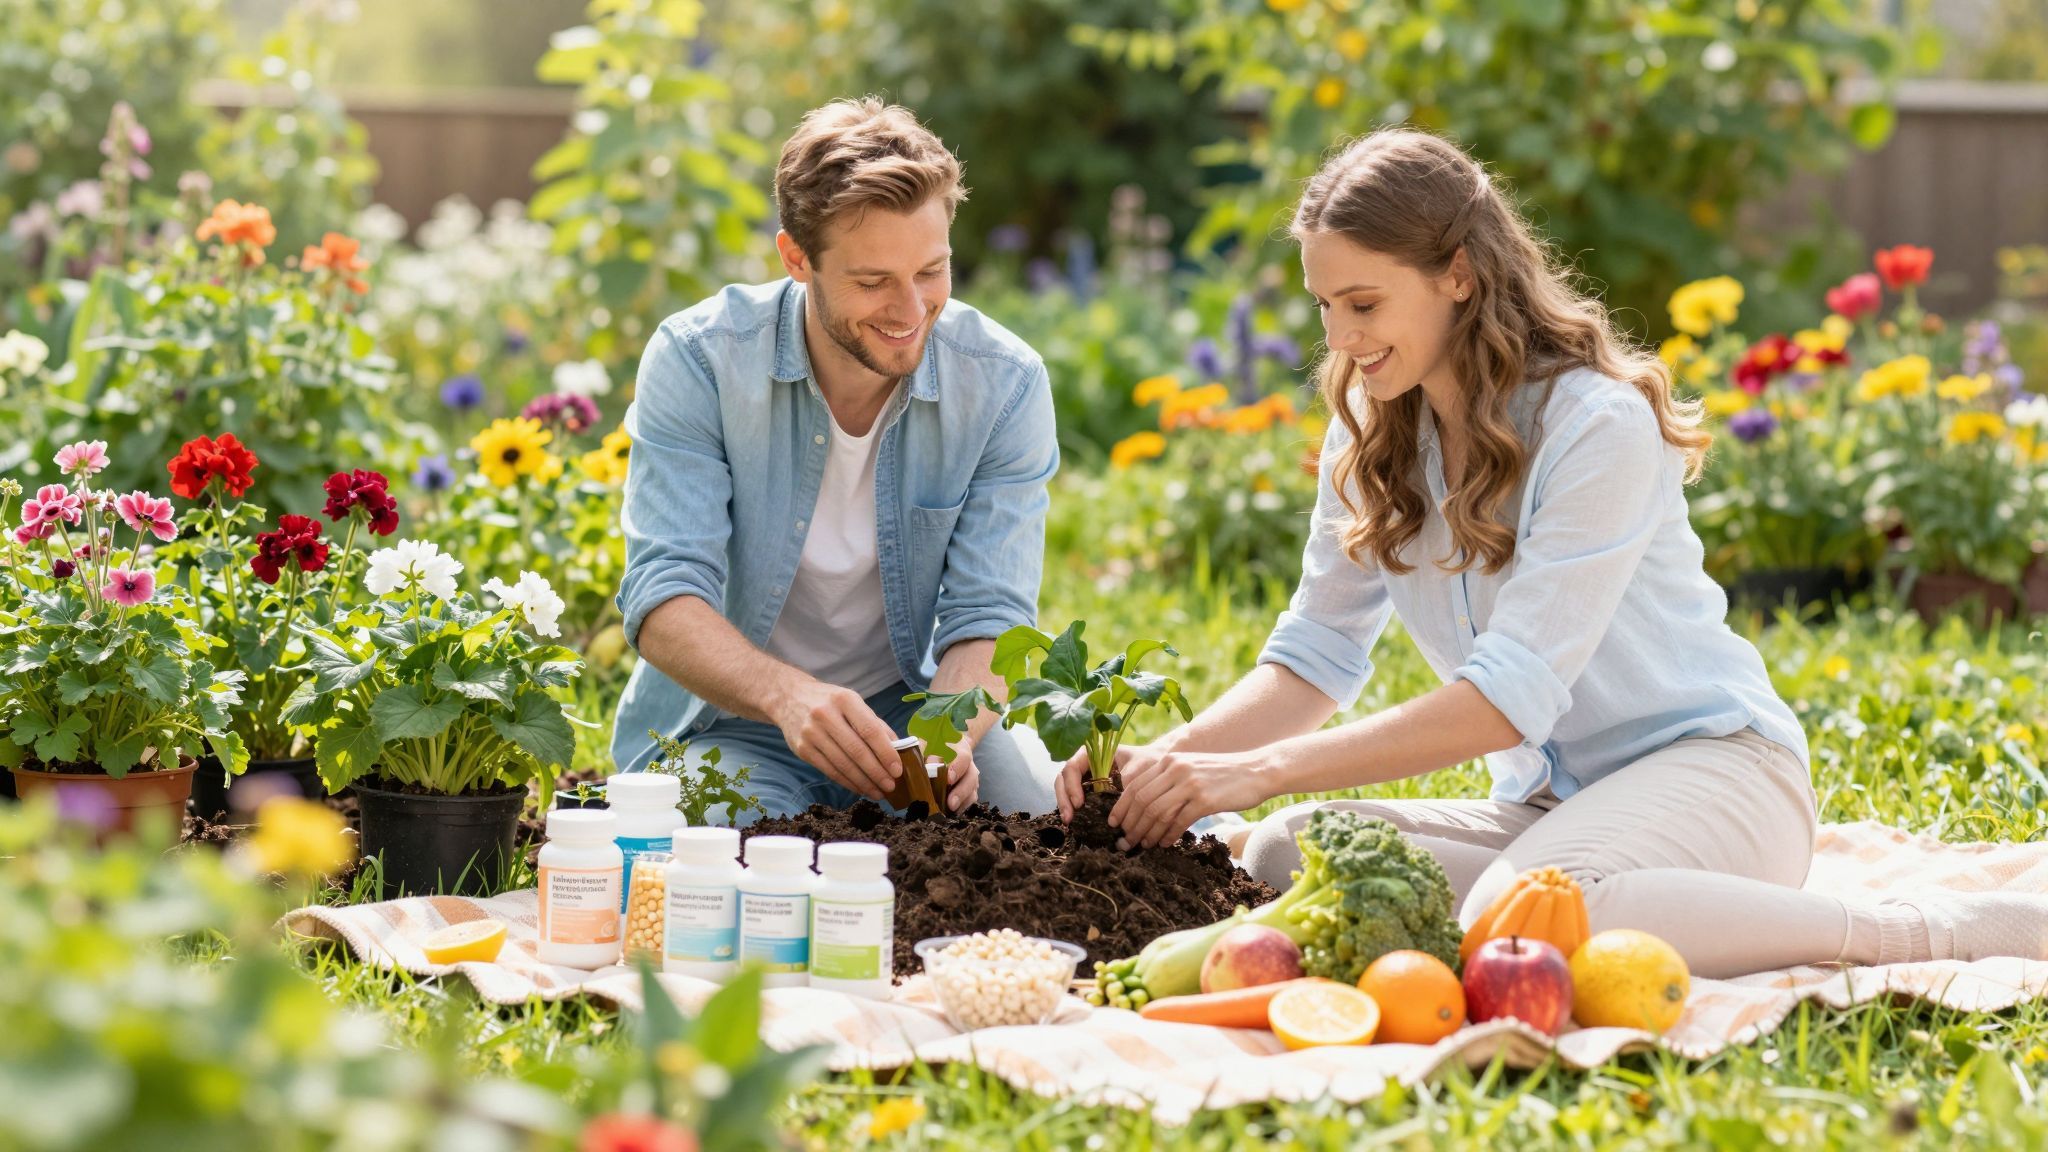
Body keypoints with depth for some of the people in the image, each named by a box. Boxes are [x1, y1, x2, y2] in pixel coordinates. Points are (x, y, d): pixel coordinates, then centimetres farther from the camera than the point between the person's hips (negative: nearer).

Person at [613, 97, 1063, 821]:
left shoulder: (1005, 386, -10)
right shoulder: (698, 361, -16)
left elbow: (988, 618, -12)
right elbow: (662, 598, -22)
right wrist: (788, 696, -43)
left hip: (910, 707, 2)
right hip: (729, 721, -2)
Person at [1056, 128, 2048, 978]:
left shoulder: (1596, 425, -17)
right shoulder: (1371, 432, 7)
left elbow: (1511, 695, -23)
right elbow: (1313, 659, 7)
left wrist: (1263, 771, -27)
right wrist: (1168, 759, -12)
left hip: (1711, 765, -7)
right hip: (1544, 805, 7)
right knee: (1280, 856, -18)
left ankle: (1925, 935, -24)